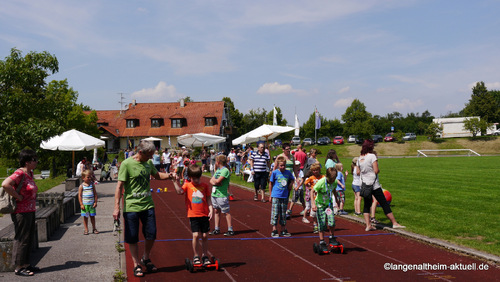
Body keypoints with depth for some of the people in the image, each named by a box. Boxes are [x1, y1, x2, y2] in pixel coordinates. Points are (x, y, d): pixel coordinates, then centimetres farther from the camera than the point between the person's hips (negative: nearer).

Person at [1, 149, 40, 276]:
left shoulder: (30, 173, 11)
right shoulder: (19, 173, -17)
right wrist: (18, 196, -24)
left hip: (30, 211, 9)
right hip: (21, 212, -9)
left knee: (29, 238, 15)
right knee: (21, 239, -2)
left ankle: (26, 264, 25)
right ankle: (19, 267, 7)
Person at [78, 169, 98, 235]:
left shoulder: (92, 185, 4)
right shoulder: (81, 186, -4)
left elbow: (95, 193, 7)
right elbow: (79, 195, -4)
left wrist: (95, 202, 1)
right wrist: (81, 204, -9)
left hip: (92, 204, 2)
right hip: (85, 204, -2)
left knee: (92, 216, 8)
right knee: (85, 217, 3)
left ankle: (94, 228, 20)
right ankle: (86, 230, 13)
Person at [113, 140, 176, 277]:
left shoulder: (149, 163, 5)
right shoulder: (127, 164, -12)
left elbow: (156, 175, 24)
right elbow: (120, 186, -12)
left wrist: (168, 175, 3)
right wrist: (117, 207, -14)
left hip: (148, 205, 5)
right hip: (131, 207, -5)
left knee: (151, 235, 8)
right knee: (132, 238, 5)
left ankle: (146, 259, 31)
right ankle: (136, 265, 20)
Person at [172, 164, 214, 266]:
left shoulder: (205, 186, 5)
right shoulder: (187, 185, 1)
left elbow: (208, 199, 8)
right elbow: (180, 191, -18)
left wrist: (211, 210, -3)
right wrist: (175, 182, -29)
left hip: (204, 215, 2)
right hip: (193, 215, -2)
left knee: (205, 236, 6)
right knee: (195, 235, -7)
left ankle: (205, 256, 21)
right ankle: (196, 256, 10)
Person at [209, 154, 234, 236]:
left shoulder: (225, 170, -13)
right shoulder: (218, 170, 15)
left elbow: (218, 180, -22)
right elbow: (211, 181, 11)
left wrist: (213, 179, -2)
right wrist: (214, 182, -10)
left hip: (222, 195, -8)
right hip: (214, 194, 8)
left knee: (226, 212, -3)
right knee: (216, 211, 13)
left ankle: (230, 230, 1)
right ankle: (217, 229, 21)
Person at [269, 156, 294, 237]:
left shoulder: (288, 172, 4)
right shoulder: (275, 172, -4)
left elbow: (292, 179, 25)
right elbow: (271, 184, 3)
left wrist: (291, 184, 8)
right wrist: (270, 195, 3)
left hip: (284, 196, 3)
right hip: (276, 196, -3)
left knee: (283, 214, 11)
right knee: (275, 213, -2)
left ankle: (283, 230, 20)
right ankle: (274, 231, 4)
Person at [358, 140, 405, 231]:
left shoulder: (359, 158, 6)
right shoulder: (372, 156, -12)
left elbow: (358, 172, 9)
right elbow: (376, 171, -16)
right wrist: (378, 170, 4)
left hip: (364, 185, 6)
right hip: (373, 184, -6)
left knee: (366, 204, 12)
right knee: (384, 204, 2)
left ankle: (368, 225, 5)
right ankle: (394, 223, 9)